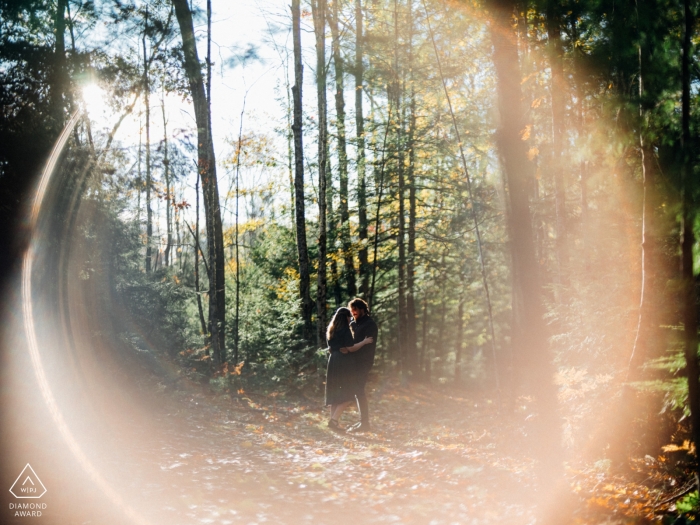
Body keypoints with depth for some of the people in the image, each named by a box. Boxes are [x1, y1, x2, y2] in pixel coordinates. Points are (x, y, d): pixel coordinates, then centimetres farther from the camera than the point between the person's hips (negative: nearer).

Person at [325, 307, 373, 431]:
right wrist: (364, 342, -5)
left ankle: (333, 419, 13)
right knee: (348, 394, -6)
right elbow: (351, 348, -14)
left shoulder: (332, 331, 13)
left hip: (333, 363, 8)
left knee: (335, 393, 12)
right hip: (344, 364, -8)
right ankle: (334, 419, -15)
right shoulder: (345, 330, -12)